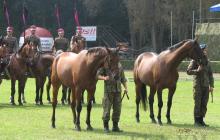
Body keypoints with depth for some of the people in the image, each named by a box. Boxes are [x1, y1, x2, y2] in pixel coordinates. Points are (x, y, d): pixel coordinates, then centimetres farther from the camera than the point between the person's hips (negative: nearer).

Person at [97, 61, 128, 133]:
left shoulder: (119, 65, 8)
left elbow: (122, 78, 15)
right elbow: (98, 75, -8)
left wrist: (125, 88, 5)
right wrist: (104, 78, -27)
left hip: (118, 90, 4)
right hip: (108, 90, -4)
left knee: (117, 108, 5)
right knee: (107, 108, -3)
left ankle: (115, 126, 15)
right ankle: (106, 127, 6)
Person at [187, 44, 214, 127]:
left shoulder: (207, 62, 10)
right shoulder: (195, 61, -6)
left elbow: (210, 74, 14)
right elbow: (188, 71, -9)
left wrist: (211, 86, 8)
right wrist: (197, 70, -23)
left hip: (206, 86, 5)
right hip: (198, 85, -5)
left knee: (204, 104, 6)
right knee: (197, 103, -2)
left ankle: (201, 120, 13)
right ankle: (196, 121, 4)